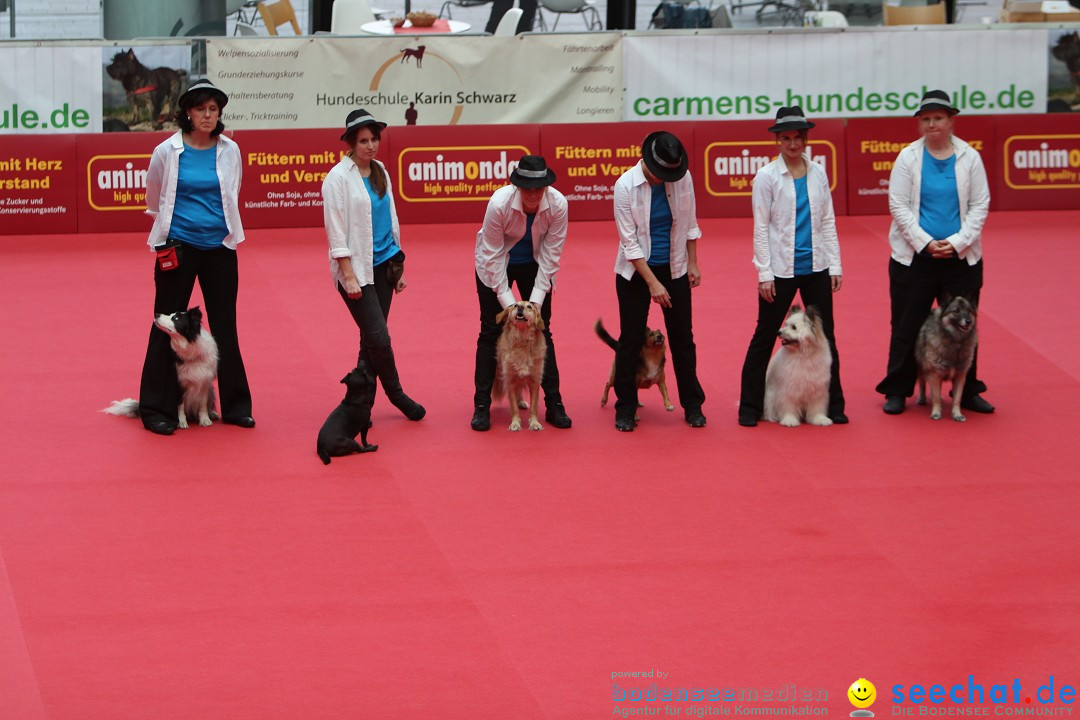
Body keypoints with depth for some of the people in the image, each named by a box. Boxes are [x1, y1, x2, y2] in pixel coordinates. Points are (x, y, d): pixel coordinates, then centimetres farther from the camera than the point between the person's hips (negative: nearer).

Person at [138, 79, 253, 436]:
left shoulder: (230, 151, 1)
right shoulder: (167, 152, -6)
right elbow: (154, 199, 10)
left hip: (220, 247, 2)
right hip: (178, 246, -2)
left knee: (225, 327, 9)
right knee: (167, 327, 1)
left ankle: (235, 406, 17)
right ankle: (157, 410, 6)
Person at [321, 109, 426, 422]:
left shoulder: (380, 172, 10)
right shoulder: (339, 177, -9)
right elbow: (336, 231, -11)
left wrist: (398, 267, 16)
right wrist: (348, 276, -16)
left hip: (384, 264, 6)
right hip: (357, 267, -6)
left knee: (371, 340, 5)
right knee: (378, 337, -10)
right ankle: (396, 394, 7)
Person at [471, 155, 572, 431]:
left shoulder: (557, 204, -27)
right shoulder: (500, 202, -32)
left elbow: (551, 254, -19)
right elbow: (493, 255, -24)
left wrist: (535, 301, -22)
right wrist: (508, 303, -24)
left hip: (533, 264, 2)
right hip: (495, 264, -2)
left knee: (542, 331, 0)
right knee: (491, 331, -2)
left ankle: (554, 404, 3)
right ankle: (481, 406, 2)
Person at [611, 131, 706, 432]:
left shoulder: (682, 179, -9)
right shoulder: (626, 186, -18)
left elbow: (690, 223, 6)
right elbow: (629, 242, -17)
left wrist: (692, 263, 6)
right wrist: (653, 283, -19)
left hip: (674, 269, 3)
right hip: (636, 271, -3)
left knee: (683, 338, 7)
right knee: (631, 339, 2)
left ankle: (693, 406, 17)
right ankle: (625, 409, 12)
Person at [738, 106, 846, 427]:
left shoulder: (817, 173, 6)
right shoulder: (767, 176, -5)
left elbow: (828, 222, 9)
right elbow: (761, 228, -5)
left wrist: (835, 265, 4)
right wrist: (765, 274, -10)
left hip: (816, 267, 4)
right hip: (781, 268, -3)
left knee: (825, 337, 7)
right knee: (765, 337, 2)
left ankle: (832, 405, 16)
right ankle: (750, 407, 10)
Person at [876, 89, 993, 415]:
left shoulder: (969, 157, 2)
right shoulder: (908, 157, -1)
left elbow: (980, 205, 1)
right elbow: (898, 205, -4)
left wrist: (957, 242, -11)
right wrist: (925, 242, -12)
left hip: (961, 257, 1)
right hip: (914, 256, -1)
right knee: (907, 326, 3)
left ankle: (968, 392, 16)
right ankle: (897, 392, 13)